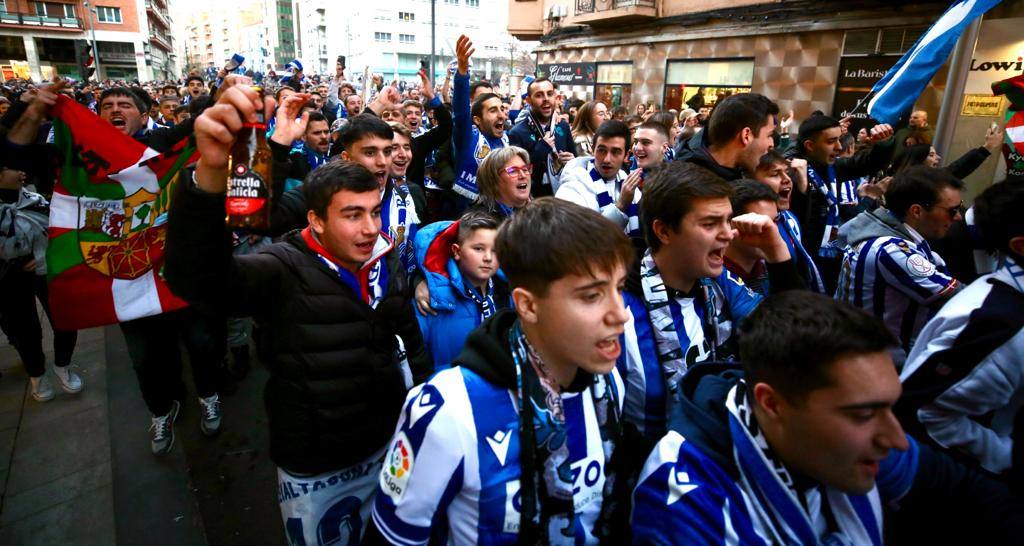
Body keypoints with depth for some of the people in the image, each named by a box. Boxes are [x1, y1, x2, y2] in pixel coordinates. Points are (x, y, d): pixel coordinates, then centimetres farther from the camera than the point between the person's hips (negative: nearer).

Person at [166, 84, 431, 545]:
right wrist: (210, 172, -53)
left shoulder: (387, 262, -3)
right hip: (315, 470, -4)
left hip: (386, 446, 4)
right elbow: (195, 275, -38)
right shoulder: (287, 270, -20)